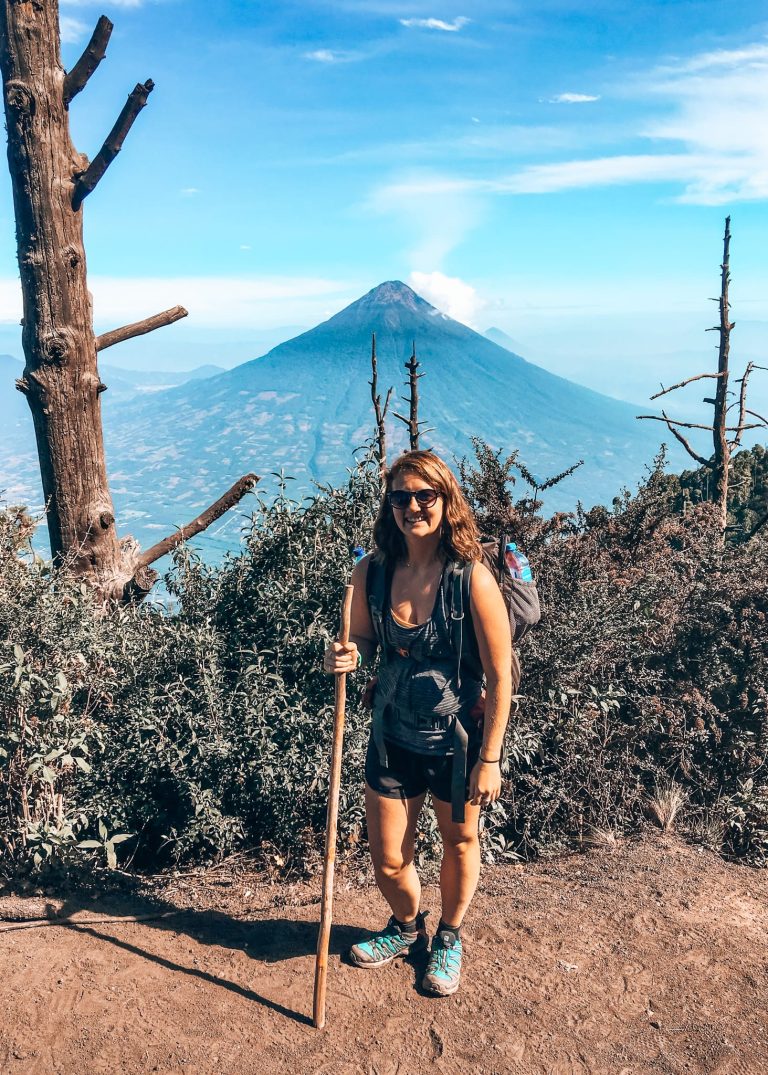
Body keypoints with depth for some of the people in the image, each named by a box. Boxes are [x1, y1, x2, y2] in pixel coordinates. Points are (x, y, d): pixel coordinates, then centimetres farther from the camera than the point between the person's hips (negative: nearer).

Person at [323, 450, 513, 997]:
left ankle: (449, 937, 50)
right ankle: (407, 926, 48)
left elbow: (500, 676, -15)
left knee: (460, 840, 21)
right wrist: (348, 655, -18)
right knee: (388, 858, 14)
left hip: (458, 740, -3)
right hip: (394, 737, 3)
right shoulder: (371, 572, -10)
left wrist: (489, 760, -12)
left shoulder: (472, 578, -21)